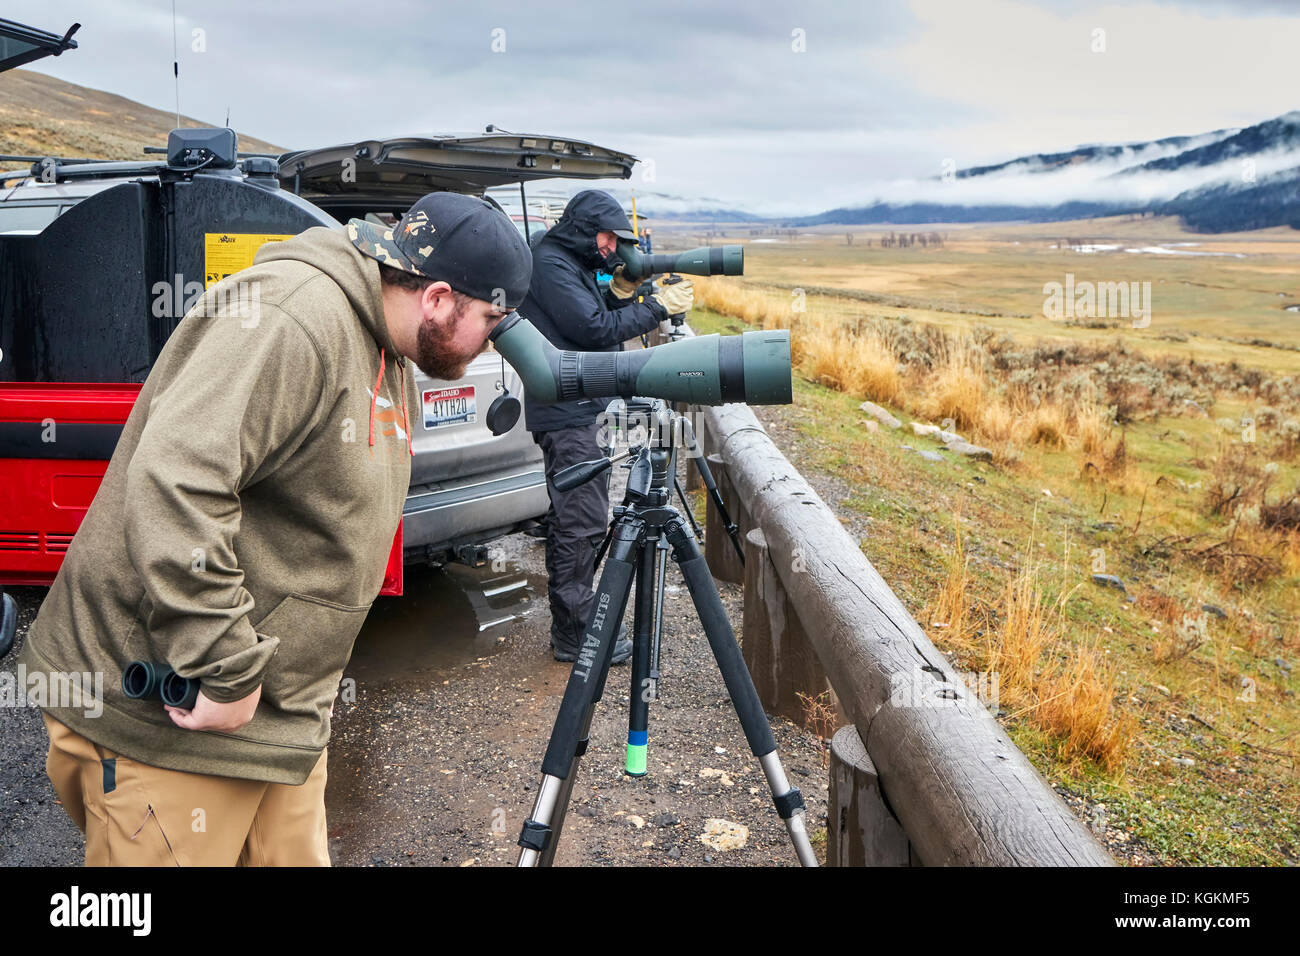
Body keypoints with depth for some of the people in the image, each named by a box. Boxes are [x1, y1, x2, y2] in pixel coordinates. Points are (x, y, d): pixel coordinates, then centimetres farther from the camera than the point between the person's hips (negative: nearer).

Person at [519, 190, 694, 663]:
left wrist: (620, 295, 4)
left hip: (583, 408, 11)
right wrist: (657, 306, -12)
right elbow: (596, 330, -19)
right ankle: (575, 634, 0)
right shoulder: (549, 264, -13)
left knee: (571, 519, 14)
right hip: (568, 414, -11)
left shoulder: (573, 264, 19)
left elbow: (597, 322, 21)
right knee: (582, 523, -8)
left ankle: (571, 623, 24)